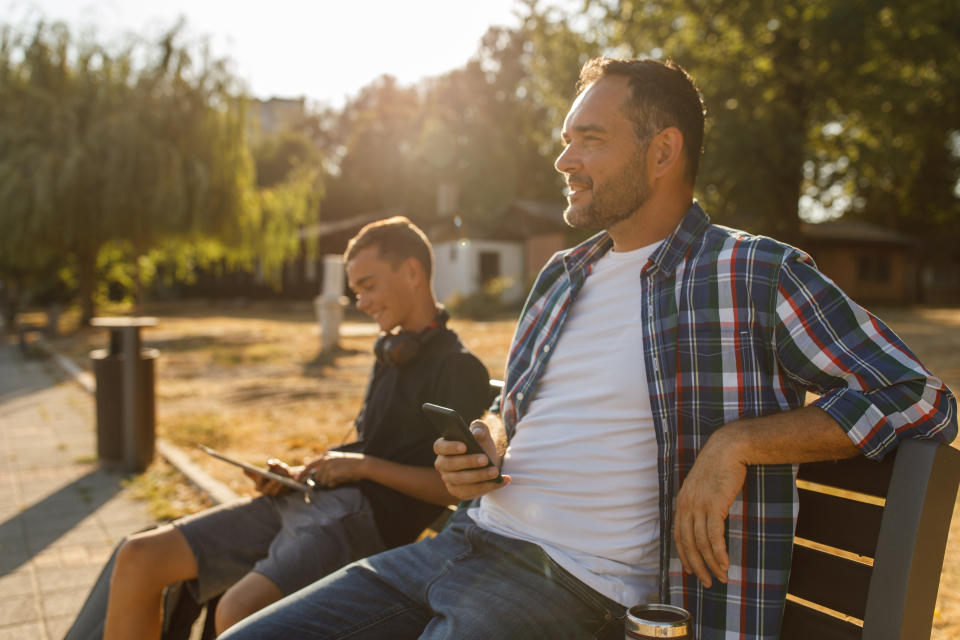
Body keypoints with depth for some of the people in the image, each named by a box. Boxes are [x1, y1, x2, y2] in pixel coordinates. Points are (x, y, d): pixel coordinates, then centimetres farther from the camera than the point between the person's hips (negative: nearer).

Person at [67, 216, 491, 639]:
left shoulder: (458, 369, -6)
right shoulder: (392, 354, 21)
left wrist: (365, 465, -12)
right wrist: (297, 473, 9)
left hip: (365, 517, -8)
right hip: (305, 500, 9)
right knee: (137, 559, -2)